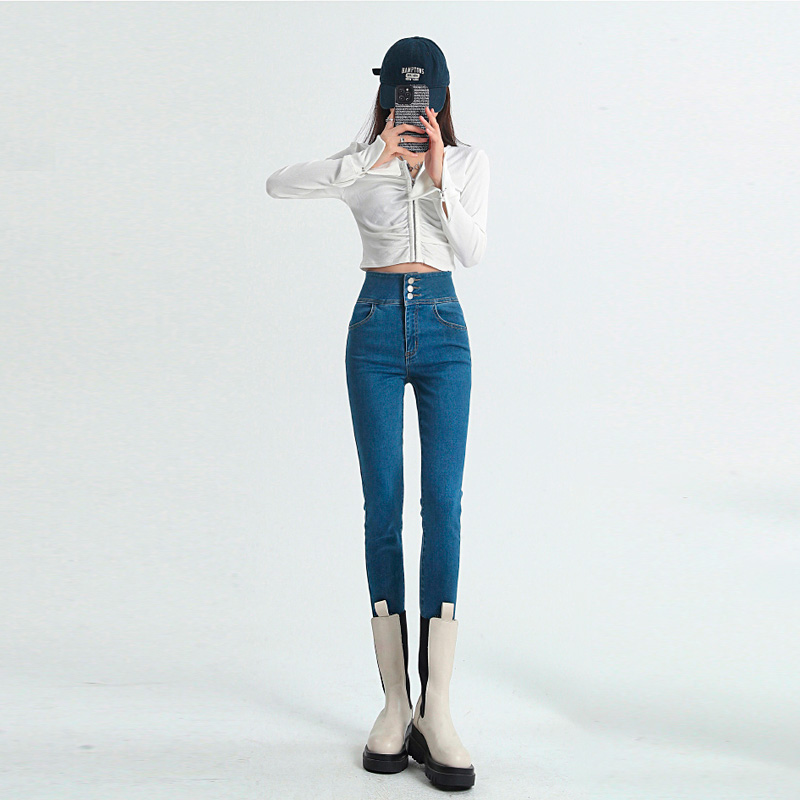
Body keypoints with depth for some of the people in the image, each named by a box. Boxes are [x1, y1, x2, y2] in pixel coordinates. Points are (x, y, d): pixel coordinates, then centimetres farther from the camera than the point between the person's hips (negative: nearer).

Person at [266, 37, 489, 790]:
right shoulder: (362, 162, 4)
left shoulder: (469, 161, 9)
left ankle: (436, 712, -9)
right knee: (382, 505, -4)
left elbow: (472, 252, -2)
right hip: (375, 330, 0)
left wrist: (439, 178, -13)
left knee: (443, 502, -11)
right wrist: (374, 161, -21)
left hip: (443, 331, 1)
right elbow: (279, 184, -14)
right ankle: (395, 703, 4)